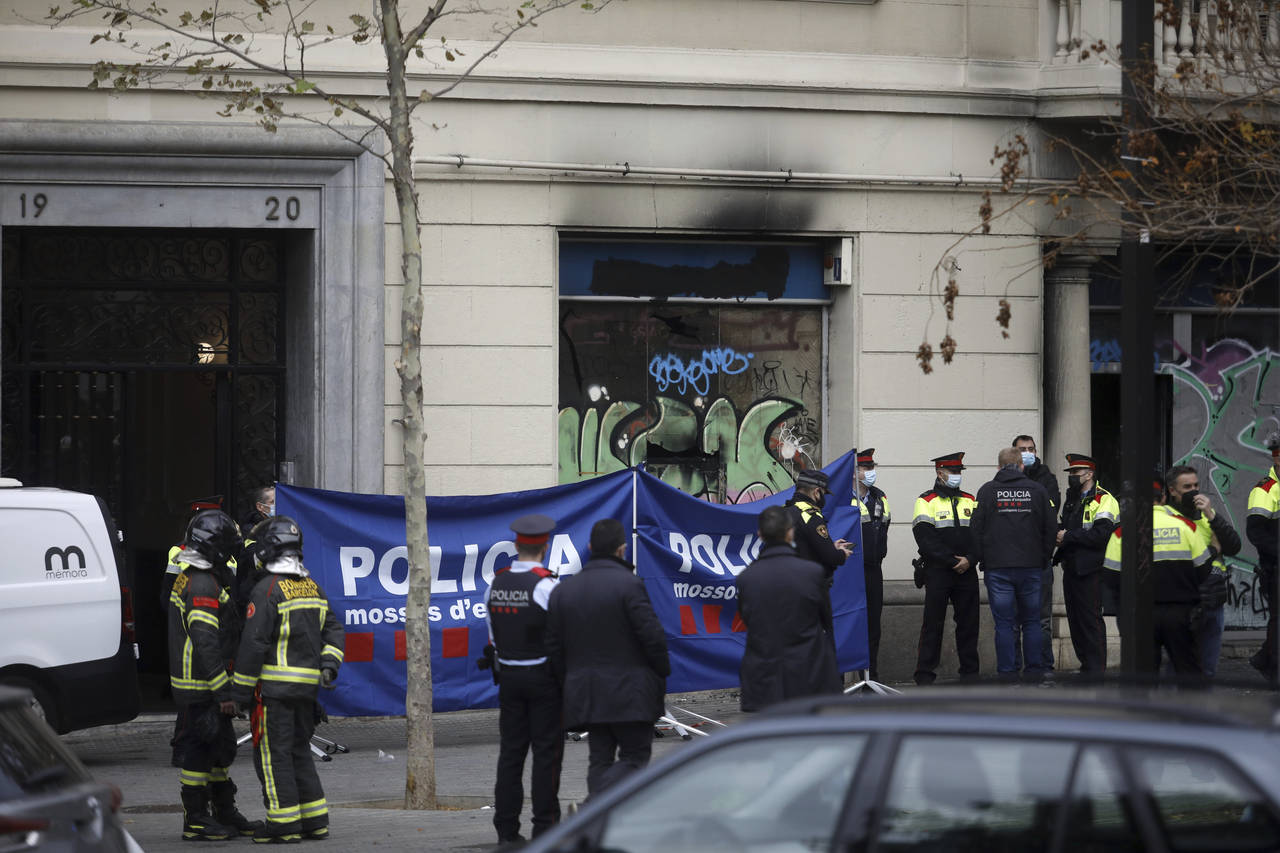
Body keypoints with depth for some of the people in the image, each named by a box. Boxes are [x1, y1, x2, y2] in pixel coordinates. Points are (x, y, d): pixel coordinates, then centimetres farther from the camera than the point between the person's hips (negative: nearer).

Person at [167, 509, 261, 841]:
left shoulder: (188, 578, 16)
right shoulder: (203, 585, -19)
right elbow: (206, 643, -24)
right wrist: (223, 692, -23)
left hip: (194, 685, 11)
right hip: (201, 688, -11)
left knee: (220, 748, 17)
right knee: (200, 750, -5)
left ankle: (225, 814, 25)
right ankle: (196, 822, 0)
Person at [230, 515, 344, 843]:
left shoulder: (267, 590, -13)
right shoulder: (313, 588, 13)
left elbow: (254, 642, -15)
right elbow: (333, 629, 14)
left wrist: (242, 689, -11)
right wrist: (328, 664, 6)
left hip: (274, 685, -8)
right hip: (307, 685, 8)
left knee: (273, 755, -2)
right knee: (300, 751, 16)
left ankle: (284, 824, -3)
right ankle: (315, 821, 16)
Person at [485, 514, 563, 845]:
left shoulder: (496, 584, 4)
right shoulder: (546, 585, -14)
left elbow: (494, 638, 10)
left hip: (509, 677, 5)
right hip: (544, 677, -5)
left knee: (510, 752, 8)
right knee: (546, 753, -1)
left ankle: (506, 829, 8)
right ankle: (545, 827, -2)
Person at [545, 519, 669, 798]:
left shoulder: (563, 590, 8)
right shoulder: (628, 585, -11)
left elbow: (553, 647, 8)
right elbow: (653, 636, -14)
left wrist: (569, 684, 16)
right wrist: (662, 673, 1)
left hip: (586, 693, 6)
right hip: (628, 692, -5)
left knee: (600, 759, 11)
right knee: (635, 756, -1)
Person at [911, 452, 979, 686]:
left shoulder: (970, 501, 14)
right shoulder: (926, 502, -1)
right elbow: (926, 541, -11)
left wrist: (969, 560, -9)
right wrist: (952, 561, -15)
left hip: (967, 571, 4)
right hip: (938, 572, -4)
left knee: (968, 622, 6)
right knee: (933, 623, -4)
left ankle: (970, 672, 13)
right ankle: (925, 674, -1)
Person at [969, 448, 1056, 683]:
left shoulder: (988, 491, -1)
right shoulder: (1037, 490, 4)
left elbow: (976, 529, -1)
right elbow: (1051, 528, 7)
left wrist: (979, 558, 10)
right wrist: (1044, 558, 16)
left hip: (997, 566, -2)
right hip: (1031, 566, 2)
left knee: (1004, 623, 1)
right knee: (1031, 621, 9)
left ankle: (1007, 672, -1)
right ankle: (1034, 670, 8)